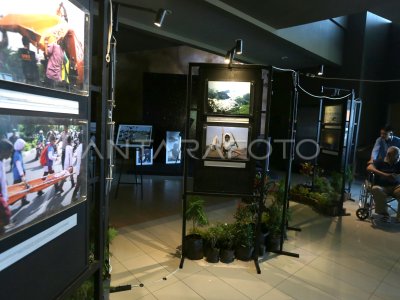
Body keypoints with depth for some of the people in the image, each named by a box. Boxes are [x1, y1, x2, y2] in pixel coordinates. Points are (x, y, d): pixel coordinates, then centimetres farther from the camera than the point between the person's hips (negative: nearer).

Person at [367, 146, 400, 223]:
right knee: (376, 189, -37)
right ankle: (384, 214, -21)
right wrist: (384, 175, -24)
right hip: (381, 187, -2)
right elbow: (369, 167, -11)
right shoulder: (379, 162, 9)